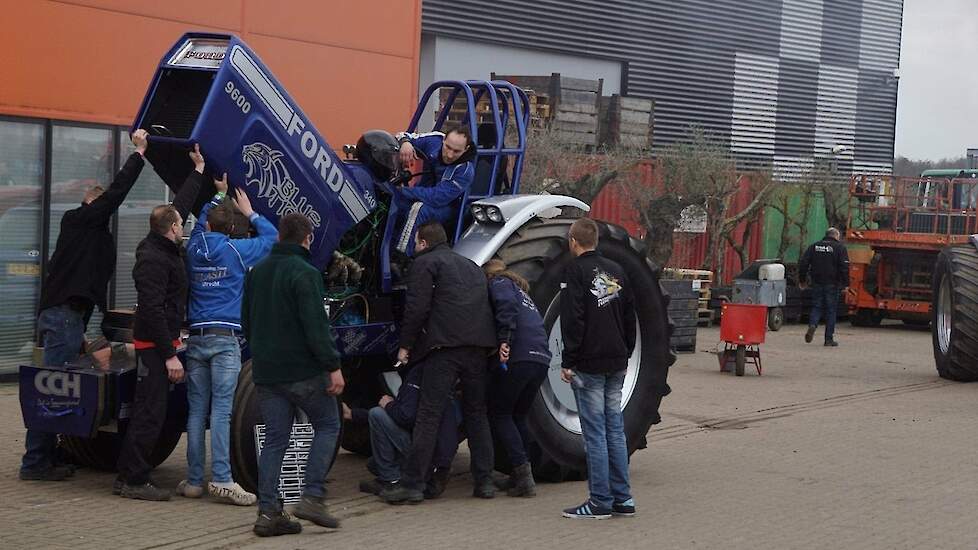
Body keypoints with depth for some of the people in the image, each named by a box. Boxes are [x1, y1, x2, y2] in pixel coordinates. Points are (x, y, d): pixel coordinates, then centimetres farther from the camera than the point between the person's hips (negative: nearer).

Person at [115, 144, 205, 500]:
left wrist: (198, 170, 31)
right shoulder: (153, 259, -18)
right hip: (155, 345, -10)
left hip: (161, 342, 10)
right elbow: (153, 310, -23)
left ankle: (129, 476, 17)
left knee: (149, 411, 12)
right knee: (150, 413, -7)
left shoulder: (164, 247, 9)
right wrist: (169, 355, -23)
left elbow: (181, 205, 25)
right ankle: (133, 480, -3)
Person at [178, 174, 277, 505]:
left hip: (196, 338, 4)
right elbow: (271, 236, 13)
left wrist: (219, 194, 42)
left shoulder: (194, 249, 11)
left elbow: (200, 223, 33)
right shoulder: (237, 251, 0)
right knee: (222, 409, -10)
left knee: (197, 410, 5)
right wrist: (250, 213, 26)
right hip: (225, 339, -4)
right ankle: (221, 479, -16)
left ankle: (194, 481, 6)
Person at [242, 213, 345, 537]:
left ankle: (268, 512, 5)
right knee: (328, 426, 9)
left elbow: (246, 322, 21)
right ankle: (312, 497, -2)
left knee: (275, 439, 9)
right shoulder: (304, 273, -13)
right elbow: (316, 325, -19)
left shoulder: (256, 272, 12)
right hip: (303, 370, -7)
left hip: (265, 372, 7)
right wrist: (333, 367, -16)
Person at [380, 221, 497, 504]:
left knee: (429, 416, -6)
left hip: (445, 346, -6)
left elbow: (417, 307, -5)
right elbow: (484, 304, 23)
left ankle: (411, 483, -7)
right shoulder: (471, 266, 27)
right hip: (478, 346, 6)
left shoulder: (425, 263, 5)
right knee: (476, 414, 13)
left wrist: (406, 345, 2)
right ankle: (484, 481, 11)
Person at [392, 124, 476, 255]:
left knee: (419, 209, -37)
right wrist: (405, 142, -25)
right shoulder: (434, 140, -12)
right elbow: (403, 136, 1)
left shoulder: (466, 170, -27)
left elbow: (438, 198, -30)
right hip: (423, 197, 6)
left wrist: (403, 190, -29)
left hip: (447, 207, -6)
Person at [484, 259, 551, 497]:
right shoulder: (521, 290, 32)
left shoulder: (498, 283, 8)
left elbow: (507, 305, -14)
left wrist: (504, 340, -21)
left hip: (517, 356, -7)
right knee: (518, 417, 19)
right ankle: (522, 475, 14)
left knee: (499, 415, 4)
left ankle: (522, 474, -7)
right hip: (542, 359, 7)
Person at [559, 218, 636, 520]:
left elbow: (573, 321, -15)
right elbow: (630, 317, 16)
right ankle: (622, 499, 12)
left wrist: (567, 362, -11)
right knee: (615, 429, 10)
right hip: (616, 364, 7)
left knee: (595, 432, -4)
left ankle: (600, 501, -1)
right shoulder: (616, 270, 13)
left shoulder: (575, 271, -9)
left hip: (588, 365, -7)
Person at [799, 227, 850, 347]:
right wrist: (846, 283, -8)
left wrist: (802, 280, 13)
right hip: (832, 284, -3)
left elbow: (803, 263, 7)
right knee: (831, 310, 4)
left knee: (816, 307, 12)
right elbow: (844, 266, -10)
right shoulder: (839, 247, -2)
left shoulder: (814, 246, 9)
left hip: (817, 283, 3)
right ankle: (829, 339, 5)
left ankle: (812, 325, -17)